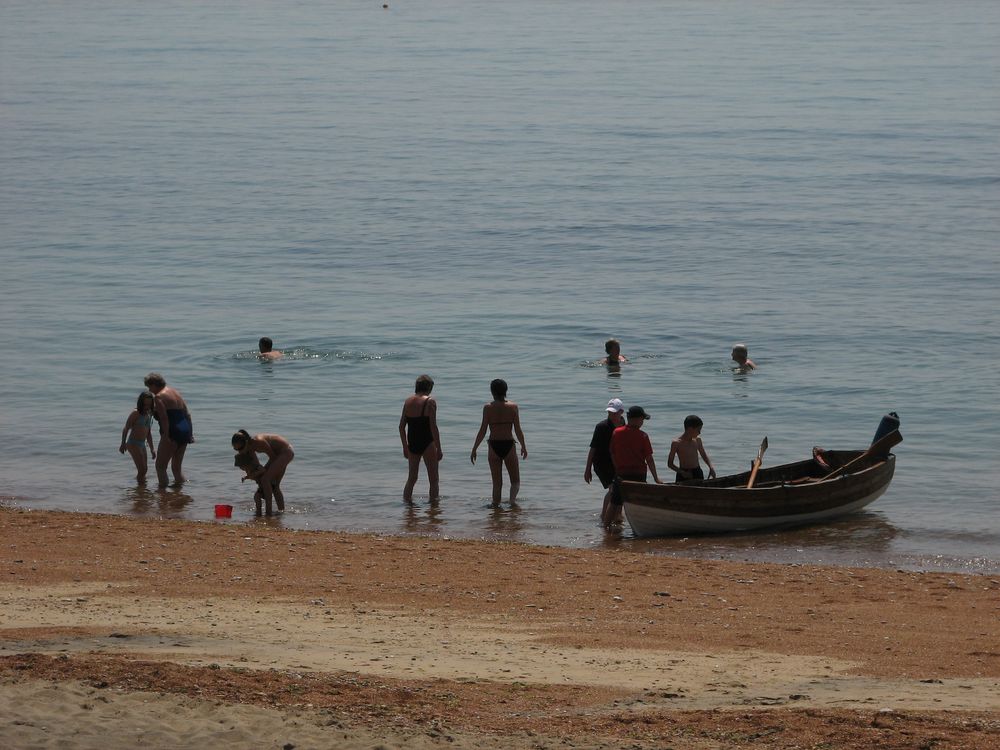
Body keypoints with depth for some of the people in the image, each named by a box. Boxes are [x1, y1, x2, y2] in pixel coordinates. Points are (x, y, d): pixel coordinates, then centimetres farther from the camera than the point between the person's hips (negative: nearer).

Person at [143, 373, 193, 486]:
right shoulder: (176, 394, 19)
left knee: (160, 467, -3)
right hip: (185, 431, 9)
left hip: (173, 433, -9)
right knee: (177, 467, 18)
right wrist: (190, 433, 18)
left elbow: (164, 418, -18)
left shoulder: (159, 397, -7)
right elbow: (187, 414, 18)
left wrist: (166, 436, -21)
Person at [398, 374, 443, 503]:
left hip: (412, 444, 5)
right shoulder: (429, 402, -10)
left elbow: (401, 427, 9)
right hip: (427, 444, -5)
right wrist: (439, 449, -9)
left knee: (412, 478, 17)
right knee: (433, 479, 4)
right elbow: (433, 427, -14)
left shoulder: (408, 402, 6)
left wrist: (405, 446, 19)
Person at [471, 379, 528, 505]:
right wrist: (523, 446, 13)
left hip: (494, 446, 0)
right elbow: (518, 430, -2)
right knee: (515, 480, 11)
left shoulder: (488, 408, -6)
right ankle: (512, 500, -14)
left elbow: (482, 431, -7)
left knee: (497, 483, 12)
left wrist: (474, 449, 2)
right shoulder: (513, 407, -4)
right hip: (509, 446, 0)